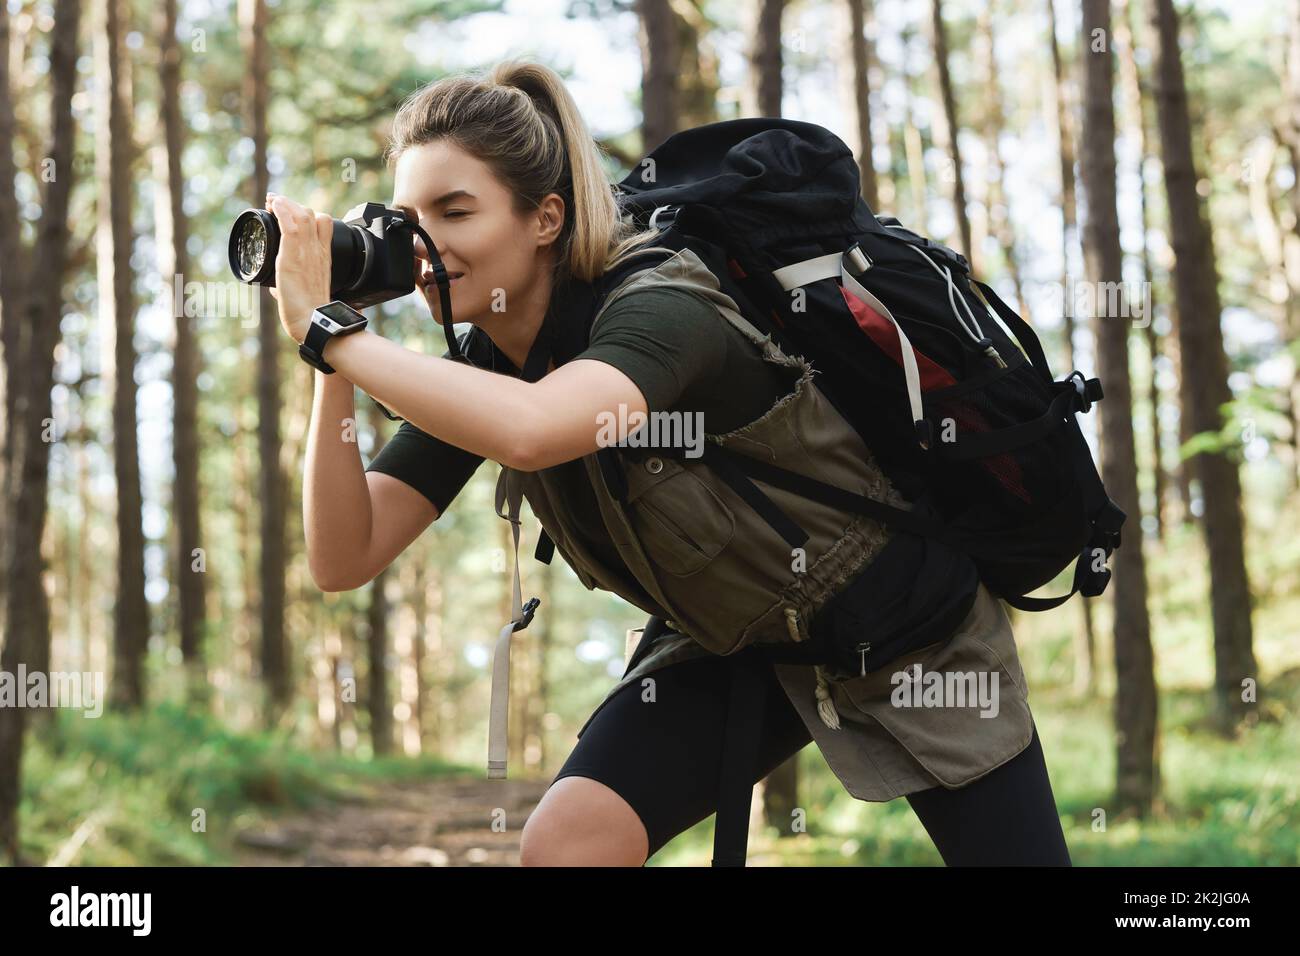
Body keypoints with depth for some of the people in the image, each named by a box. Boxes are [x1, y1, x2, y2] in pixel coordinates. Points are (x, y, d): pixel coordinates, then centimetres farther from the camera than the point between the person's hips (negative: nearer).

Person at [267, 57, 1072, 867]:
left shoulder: (661, 312, -33)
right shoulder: (479, 374, -11)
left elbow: (528, 430, -55)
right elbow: (346, 558, -18)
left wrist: (329, 330, -45)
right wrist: (335, 372, -29)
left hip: (909, 626, -5)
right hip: (732, 641, 5)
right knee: (564, 844, -16)